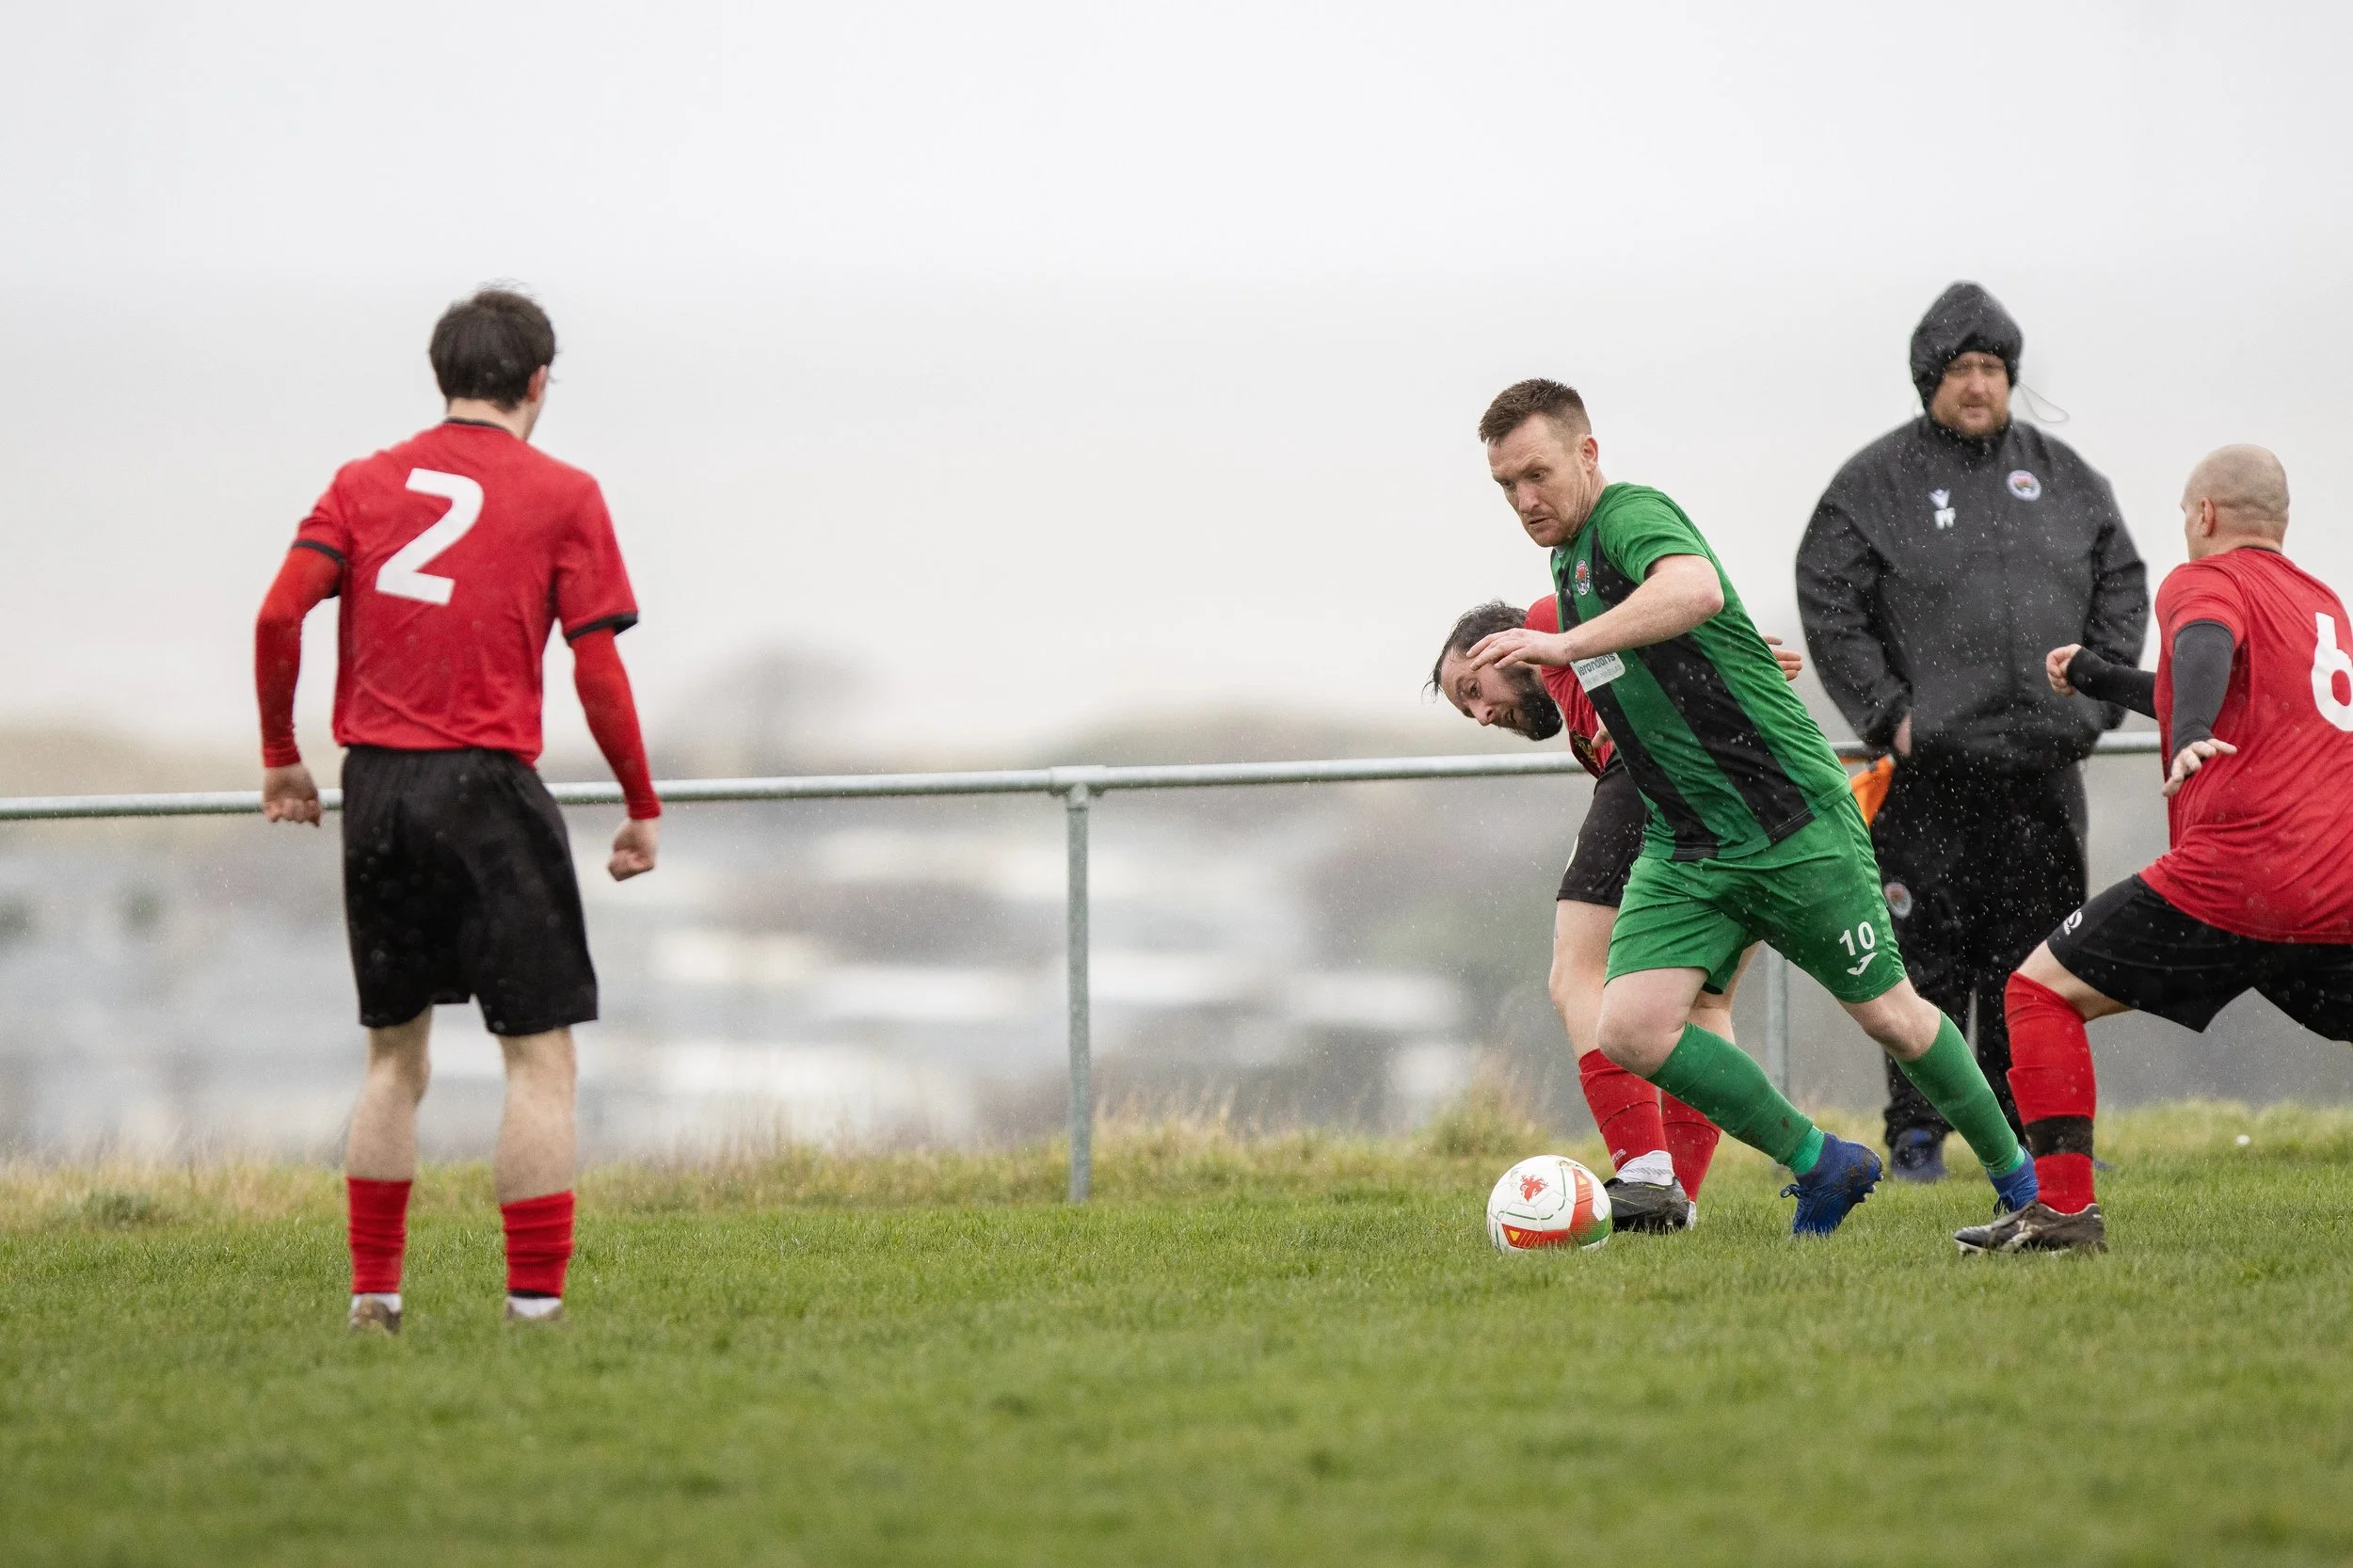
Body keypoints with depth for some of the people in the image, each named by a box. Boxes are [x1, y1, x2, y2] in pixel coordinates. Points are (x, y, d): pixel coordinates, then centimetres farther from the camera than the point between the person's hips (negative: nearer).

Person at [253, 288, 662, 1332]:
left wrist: (281, 756, 11)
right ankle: (535, 1305, -7)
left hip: (375, 784, 5)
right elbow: (597, 670, -5)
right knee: (540, 1052, -1)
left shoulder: (364, 484, 10)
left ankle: (373, 1295, 15)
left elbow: (279, 617, -1)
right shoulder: (561, 497, 0)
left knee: (395, 1053, 16)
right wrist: (642, 808, 4)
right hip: (487, 783, -5)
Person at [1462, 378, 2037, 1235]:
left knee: (1889, 1017, 4)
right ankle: (1818, 1166, 2)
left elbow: (1697, 589, -39)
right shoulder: (1568, 561, 13)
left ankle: (2015, 1174, 26)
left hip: (1794, 824, -7)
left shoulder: (1632, 515, -15)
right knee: (1632, 1029, -13)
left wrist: (1565, 645, -45)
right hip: (1682, 851, 7)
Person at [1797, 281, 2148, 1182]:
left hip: (2043, 766, 3)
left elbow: (2122, 582, 17)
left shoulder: (2061, 476, 12)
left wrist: (2097, 694, 5)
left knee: (2036, 950, 4)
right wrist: (1886, 712, -9)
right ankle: (1917, 1131, 2)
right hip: (1932, 762, -3)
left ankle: (2029, 1123, 12)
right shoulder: (1876, 482, 2)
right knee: (1926, 955, -4)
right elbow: (1828, 603, -1)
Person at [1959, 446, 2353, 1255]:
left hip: (2234, 871, -6)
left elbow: (2209, 644, -21)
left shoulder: (2204, 581, 4)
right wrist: (2101, 678, 52)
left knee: (2040, 992, 5)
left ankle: (2063, 1207, -6)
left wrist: (2189, 735, -40)